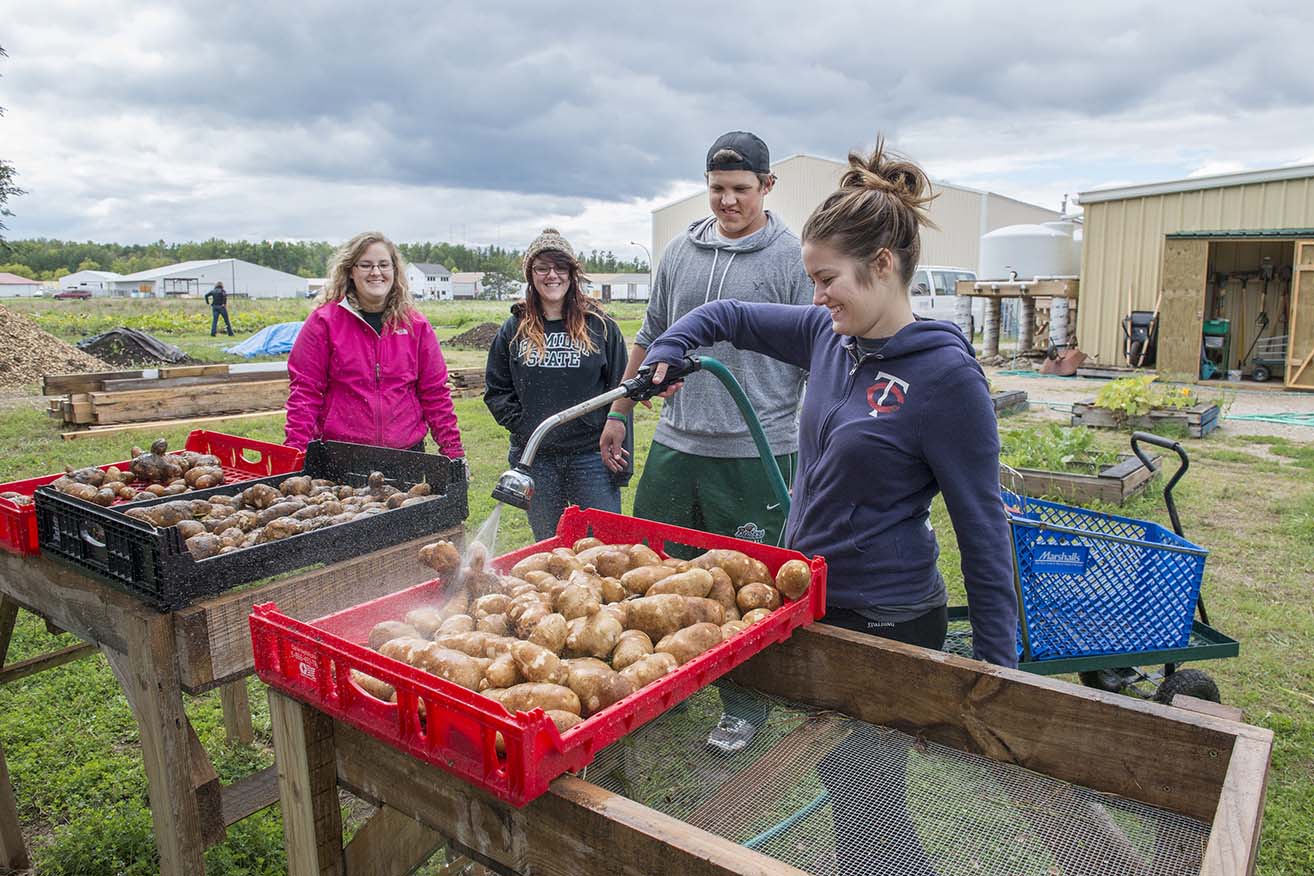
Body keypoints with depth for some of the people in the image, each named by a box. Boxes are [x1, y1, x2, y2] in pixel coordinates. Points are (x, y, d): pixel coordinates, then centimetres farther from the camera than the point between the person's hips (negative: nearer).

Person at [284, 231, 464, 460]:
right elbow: (305, 390, 0)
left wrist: (453, 451, 4)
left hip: (407, 452, 2)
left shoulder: (416, 325, 6)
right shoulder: (324, 321, 0)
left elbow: (435, 392, 8)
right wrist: (296, 451, -8)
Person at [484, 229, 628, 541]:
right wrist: (519, 424, -5)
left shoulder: (601, 326, 0)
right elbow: (495, 389, 11)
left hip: (590, 456, -2)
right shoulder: (514, 330, 7)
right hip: (534, 459, 2)